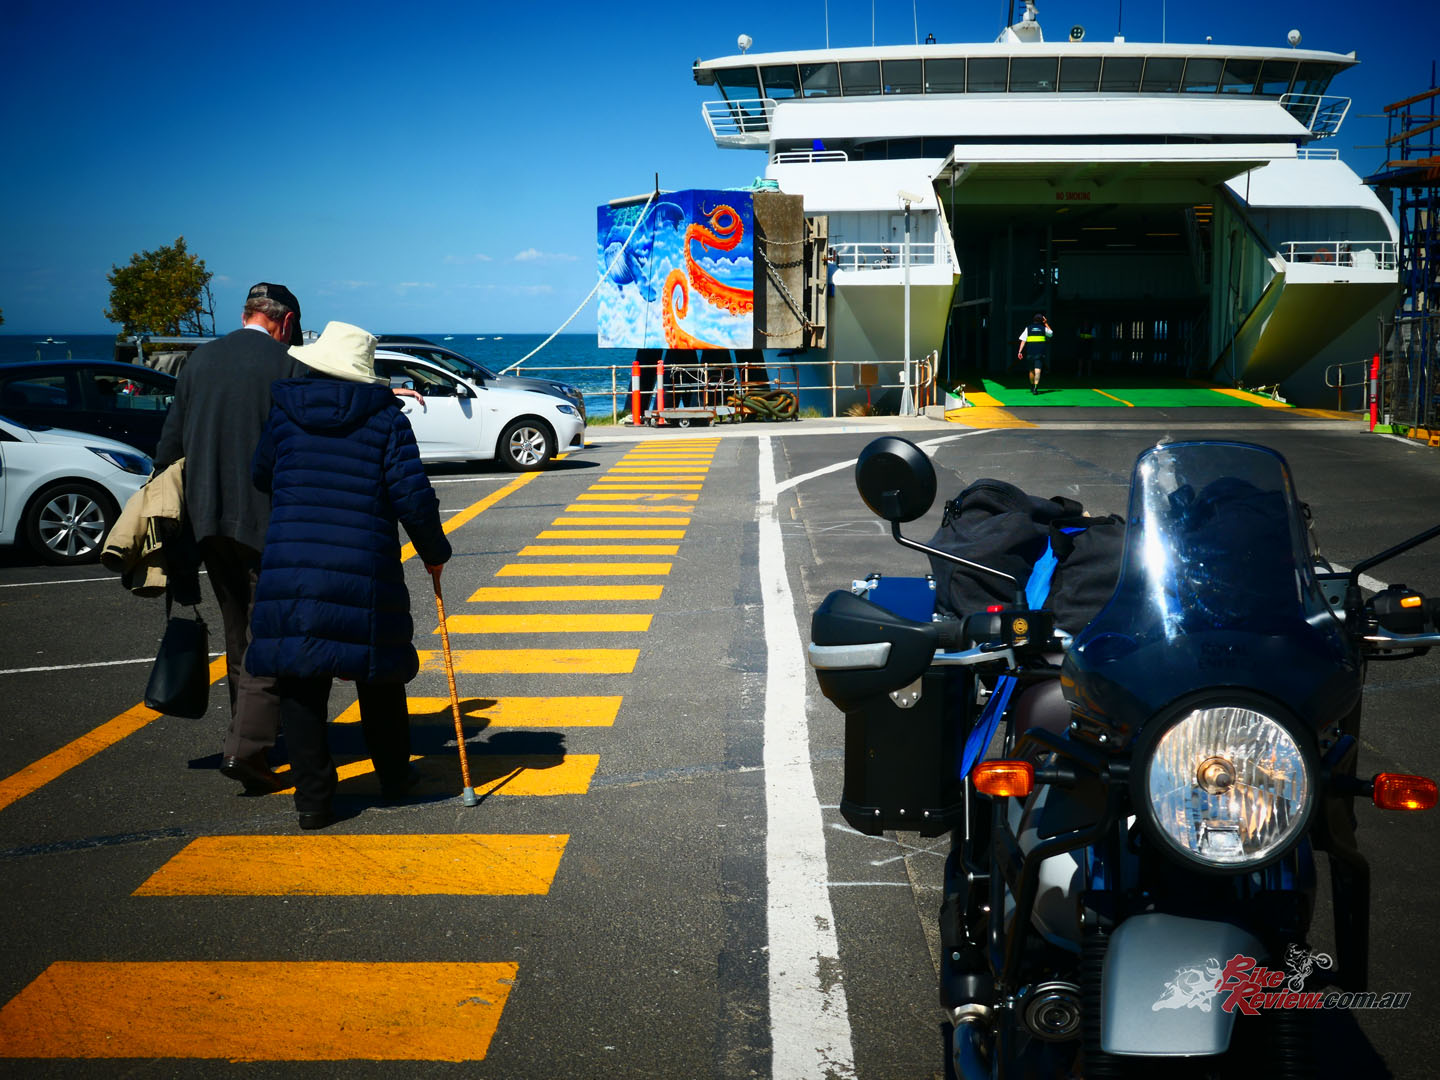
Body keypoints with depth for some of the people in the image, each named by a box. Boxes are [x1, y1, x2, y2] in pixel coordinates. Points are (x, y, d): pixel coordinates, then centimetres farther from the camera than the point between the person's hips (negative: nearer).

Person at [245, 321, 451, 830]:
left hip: (290, 566, 0)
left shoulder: (283, 412, 5)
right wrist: (433, 551, 8)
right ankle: (393, 775, 29)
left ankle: (313, 797, 4)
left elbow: (259, 476, 15)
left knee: (300, 681, 6)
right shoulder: (386, 418, 1)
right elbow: (412, 495, -5)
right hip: (366, 572, 0)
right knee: (379, 674, 16)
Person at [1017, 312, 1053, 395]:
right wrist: (1046, 324, 30)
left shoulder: (1028, 328, 5)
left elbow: (1023, 340, -2)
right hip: (1040, 353, -2)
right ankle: (1035, 388, -26)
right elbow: (1051, 333, 26)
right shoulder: (1043, 328, 5)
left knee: (1031, 370, 18)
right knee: (1037, 370, -11)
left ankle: (1032, 387, 34)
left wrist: (1020, 352, -4)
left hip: (1030, 352, 2)